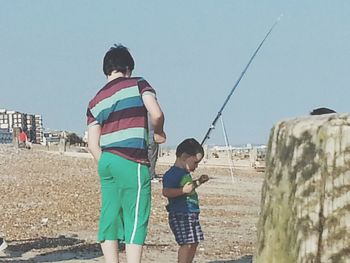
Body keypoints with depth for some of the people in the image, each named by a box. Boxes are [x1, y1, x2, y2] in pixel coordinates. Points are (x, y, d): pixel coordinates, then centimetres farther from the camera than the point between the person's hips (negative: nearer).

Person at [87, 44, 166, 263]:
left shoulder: (96, 101, 15)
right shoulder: (138, 85, 1)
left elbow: (93, 145, 9)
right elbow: (156, 114, -14)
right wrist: (159, 132, 5)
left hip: (105, 162, 6)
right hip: (132, 162, -6)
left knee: (109, 220, 8)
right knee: (136, 220, -3)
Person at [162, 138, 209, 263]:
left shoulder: (185, 173, 15)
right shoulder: (173, 173, -15)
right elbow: (166, 191, -27)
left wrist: (199, 182, 22)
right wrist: (184, 190, -31)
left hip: (191, 214, 10)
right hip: (180, 215, -10)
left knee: (194, 243, 13)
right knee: (187, 243, -13)